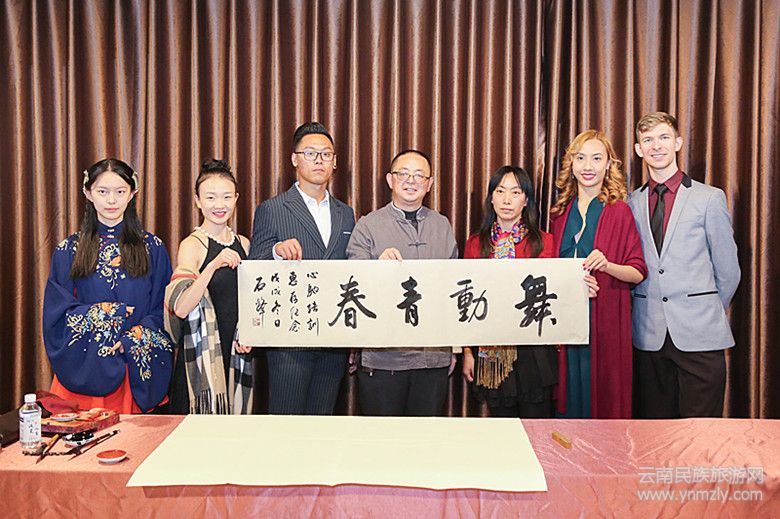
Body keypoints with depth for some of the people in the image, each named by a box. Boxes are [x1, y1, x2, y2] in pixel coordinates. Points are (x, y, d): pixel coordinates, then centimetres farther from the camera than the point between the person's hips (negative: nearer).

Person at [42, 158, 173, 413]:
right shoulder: (69, 250, 6)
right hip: (85, 369, 0)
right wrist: (100, 313, -11)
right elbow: (57, 313, 2)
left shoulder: (152, 247, 4)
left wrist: (133, 339, -11)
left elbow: (164, 309, 1)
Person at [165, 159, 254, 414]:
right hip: (203, 355, -5)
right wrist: (214, 265, -29)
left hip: (239, 353, 5)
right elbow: (181, 308, -20)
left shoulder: (243, 243, 8)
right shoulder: (192, 245, -8)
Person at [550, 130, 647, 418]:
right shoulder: (560, 212, 10)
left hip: (606, 319, -3)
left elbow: (638, 273, -3)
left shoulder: (619, 212, -1)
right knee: (570, 396, 9)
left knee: (603, 399, 2)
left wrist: (607, 265, -22)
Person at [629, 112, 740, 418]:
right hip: (649, 335, 2)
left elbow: (728, 270, 7)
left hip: (699, 335, -2)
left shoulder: (710, 198, 1)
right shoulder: (632, 203, 8)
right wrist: (647, 311, 6)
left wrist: (708, 313, 13)